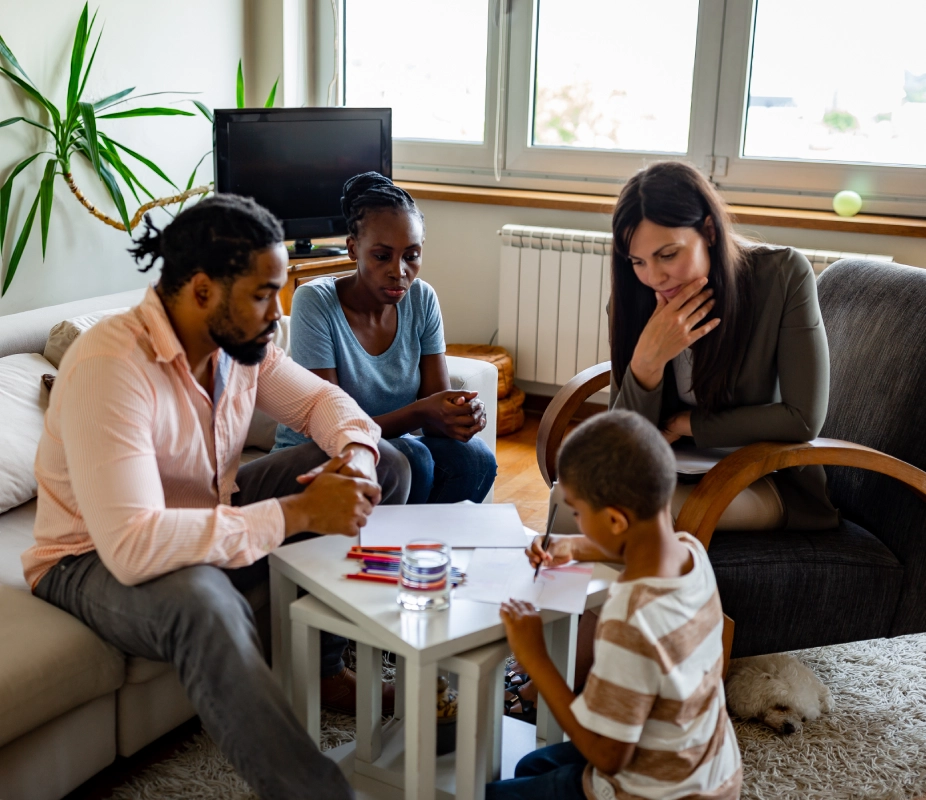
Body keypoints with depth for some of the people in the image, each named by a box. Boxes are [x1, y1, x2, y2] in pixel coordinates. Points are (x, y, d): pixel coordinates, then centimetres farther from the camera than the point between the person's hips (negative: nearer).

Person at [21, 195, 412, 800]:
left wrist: (355, 452, -19)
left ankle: (327, 662, 5)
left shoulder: (240, 340, -9)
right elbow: (133, 546, -40)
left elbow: (321, 398, 6)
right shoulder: (109, 365, -32)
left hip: (212, 515, 8)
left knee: (384, 469, -2)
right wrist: (299, 512, -37)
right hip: (94, 561, -7)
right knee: (202, 602, -43)